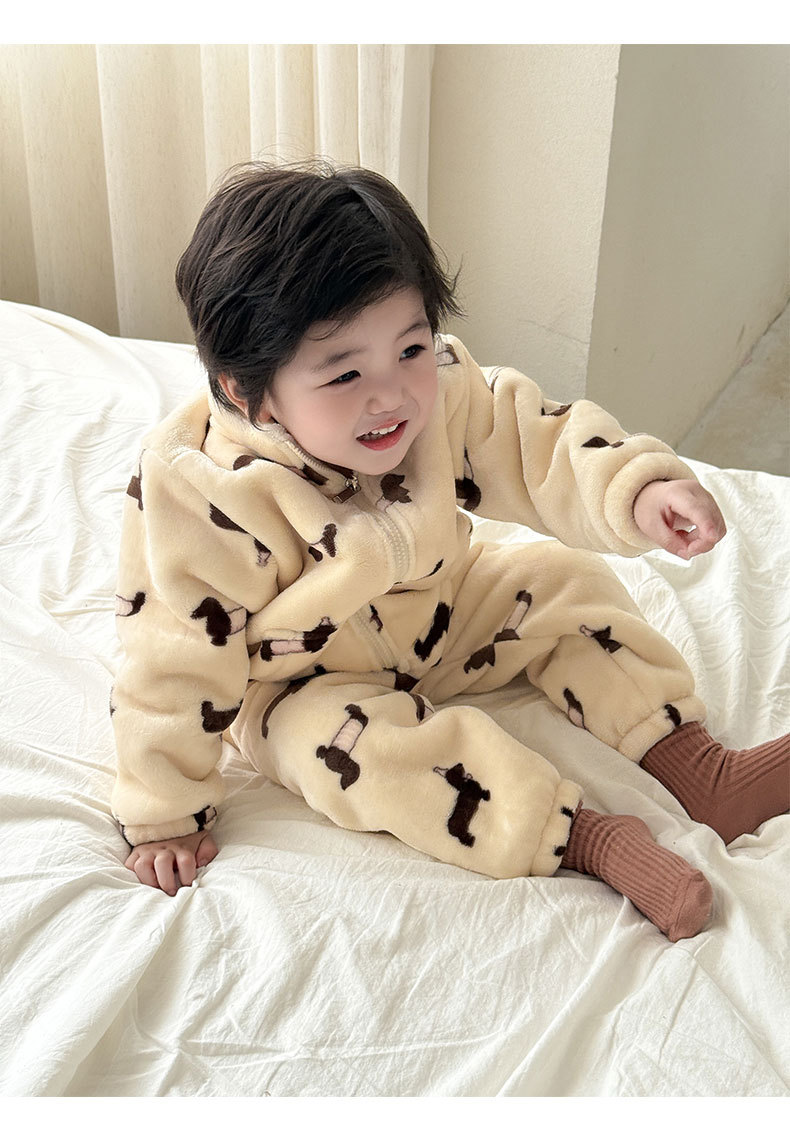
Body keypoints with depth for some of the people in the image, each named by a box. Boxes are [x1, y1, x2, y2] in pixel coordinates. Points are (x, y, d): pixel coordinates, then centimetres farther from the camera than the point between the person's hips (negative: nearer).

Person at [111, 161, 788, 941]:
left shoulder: (439, 390, -20)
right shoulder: (201, 494, -33)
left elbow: (536, 446, -14)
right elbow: (176, 661, -25)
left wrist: (638, 491, -35)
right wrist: (163, 818, -16)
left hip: (439, 618, 5)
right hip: (305, 687, -5)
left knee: (562, 585, -4)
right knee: (361, 744, -33)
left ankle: (695, 766, 1)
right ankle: (589, 840, -26)